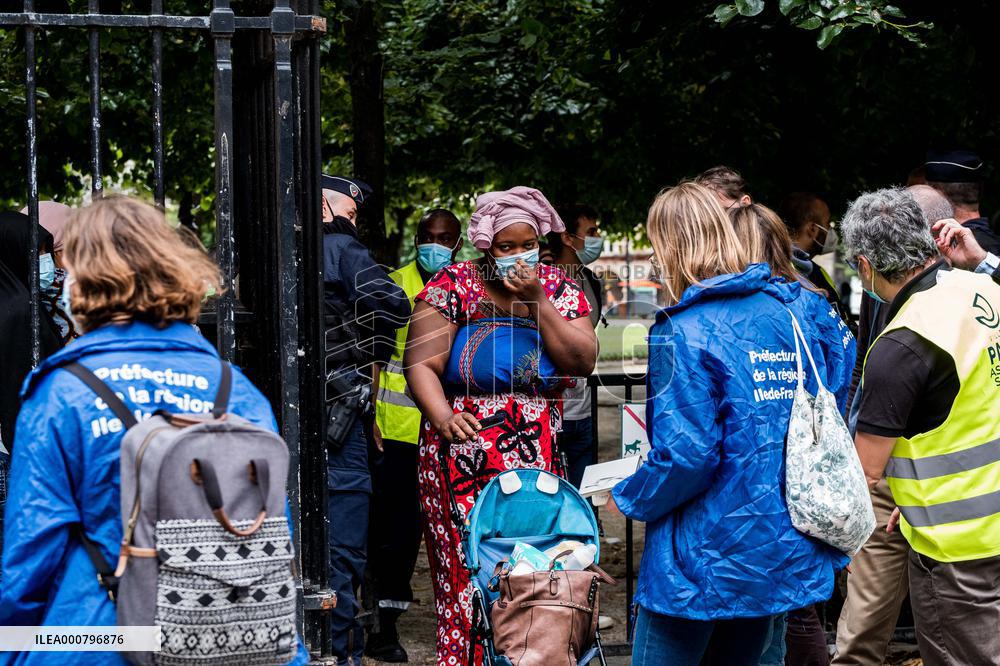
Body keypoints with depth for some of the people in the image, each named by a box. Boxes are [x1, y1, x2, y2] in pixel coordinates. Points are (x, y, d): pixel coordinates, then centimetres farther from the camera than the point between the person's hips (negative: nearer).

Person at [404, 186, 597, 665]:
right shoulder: (455, 285, 1)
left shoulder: (559, 289, 10)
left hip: (539, 456, 3)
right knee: (466, 569, -8)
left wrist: (537, 302, -8)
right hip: (465, 449, -2)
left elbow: (583, 363, -1)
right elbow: (421, 364, -5)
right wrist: (442, 417, -23)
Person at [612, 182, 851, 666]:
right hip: (784, 550, 7)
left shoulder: (686, 332, -16)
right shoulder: (792, 309, 4)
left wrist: (629, 498, -5)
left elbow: (686, 455, -20)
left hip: (707, 559, -7)